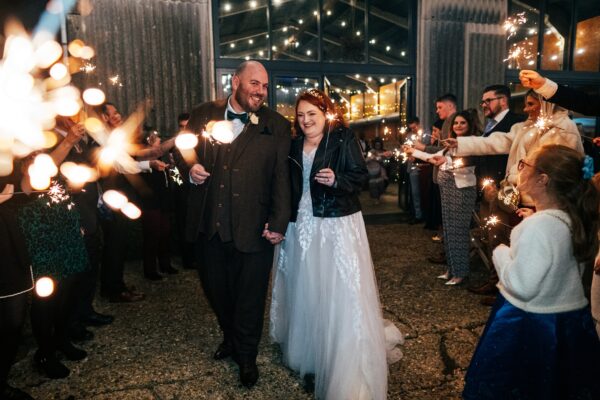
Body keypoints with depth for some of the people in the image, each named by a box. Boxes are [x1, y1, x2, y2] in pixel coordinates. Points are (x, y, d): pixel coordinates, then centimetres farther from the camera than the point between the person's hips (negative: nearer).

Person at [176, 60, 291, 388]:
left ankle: (246, 356, 36)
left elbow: (281, 177, -6)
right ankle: (230, 337, 49)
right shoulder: (204, 114, 4)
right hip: (210, 227, 3)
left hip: (253, 230, -3)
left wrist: (278, 223, -12)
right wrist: (189, 168, -9)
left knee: (250, 296, 11)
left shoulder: (277, 126, -2)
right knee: (215, 289, 20)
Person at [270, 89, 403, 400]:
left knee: (339, 294, -3)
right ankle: (310, 357, 35)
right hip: (302, 225, 6)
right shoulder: (294, 144, 11)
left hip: (337, 225, -5)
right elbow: (290, 185, 13)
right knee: (306, 293, 15)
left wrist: (336, 180, -26)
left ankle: (343, 370, 11)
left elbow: (360, 175, -8)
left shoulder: (343, 138, -5)